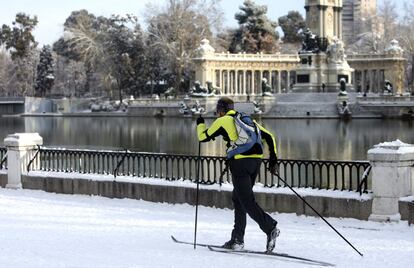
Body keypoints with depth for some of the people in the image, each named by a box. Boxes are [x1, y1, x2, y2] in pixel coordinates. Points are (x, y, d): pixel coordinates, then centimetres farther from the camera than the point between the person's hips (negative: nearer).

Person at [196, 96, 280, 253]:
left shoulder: (222, 121, 7)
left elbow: (203, 137, 14)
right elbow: (269, 137, 18)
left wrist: (200, 124, 34)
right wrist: (273, 160, 17)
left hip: (240, 162, -7)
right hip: (256, 161, 7)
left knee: (247, 201, -8)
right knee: (238, 198, 17)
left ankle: (270, 228, -26)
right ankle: (237, 239, 17)